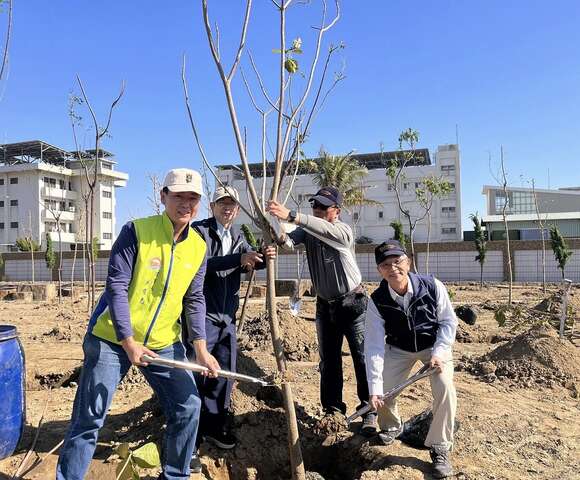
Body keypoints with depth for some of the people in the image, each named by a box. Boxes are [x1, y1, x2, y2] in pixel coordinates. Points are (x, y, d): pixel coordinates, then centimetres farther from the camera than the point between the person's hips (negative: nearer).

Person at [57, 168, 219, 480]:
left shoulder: (198, 247, 0)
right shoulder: (136, 231, -15)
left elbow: (194, 300, 4)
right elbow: (116, 286, -17)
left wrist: (201, 349, -4)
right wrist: (128, 342, -21)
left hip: (164, 343, 5)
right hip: (113, 339, -4)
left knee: (188, 407, 5)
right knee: (89, 418, 2)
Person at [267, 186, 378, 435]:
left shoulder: (343, 231, -18)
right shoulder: (307, 230, -3)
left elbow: (325, 230, -40)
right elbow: (291, 241, -22)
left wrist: (291, 216, -52)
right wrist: (281, 238, -46)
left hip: (353, 303, -5)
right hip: (324, 304, 5)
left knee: (362, 358, 0)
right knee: (328, 360, 12)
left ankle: (369, 412, 12)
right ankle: (332, 409, 24)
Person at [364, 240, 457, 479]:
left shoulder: (432, 287, -25)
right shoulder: (377, 301, -24)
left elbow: (448, 321, -11)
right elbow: (374, 346, -25)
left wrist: (439, 353, -23)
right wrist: (375, 388, -30)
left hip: (435, 345, -1)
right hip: (398, 349, 1)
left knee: (445, 388, -22)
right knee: (384, 392, -9)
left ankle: (440, 449, 0)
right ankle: (391, 426, 29)